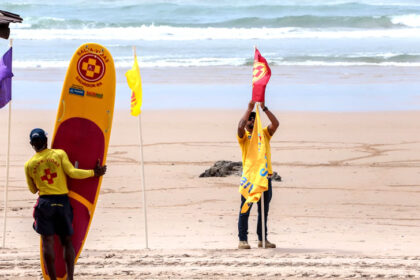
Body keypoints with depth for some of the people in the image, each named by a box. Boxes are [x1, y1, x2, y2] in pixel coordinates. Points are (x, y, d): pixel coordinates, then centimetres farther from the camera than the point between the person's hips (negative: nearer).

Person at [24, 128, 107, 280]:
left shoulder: (29, 164, 5)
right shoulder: (59, 154, 0)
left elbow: (33, 189, 14)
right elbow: (72, 172, -10)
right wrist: (94, 172, -1)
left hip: (44, 203, 0)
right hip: (62, 202, 0)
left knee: (47, 241, -1)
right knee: (67, 241, 7)